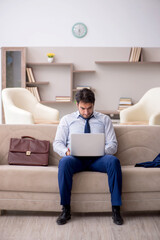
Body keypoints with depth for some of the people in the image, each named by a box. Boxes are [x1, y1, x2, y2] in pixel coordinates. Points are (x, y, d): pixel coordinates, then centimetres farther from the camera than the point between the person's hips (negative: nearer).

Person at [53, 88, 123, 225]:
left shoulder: (104, 119, 16)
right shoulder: (67, 120, 16)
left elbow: (113, 145, 8)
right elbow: (57, 143, 10)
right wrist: (66, 151, -14)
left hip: (98, 159, 0)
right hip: (75, 158, 0)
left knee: (114, 161, -33)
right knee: (64, 162, -35)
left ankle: (116, 209, -25)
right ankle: (66, 210, -24)